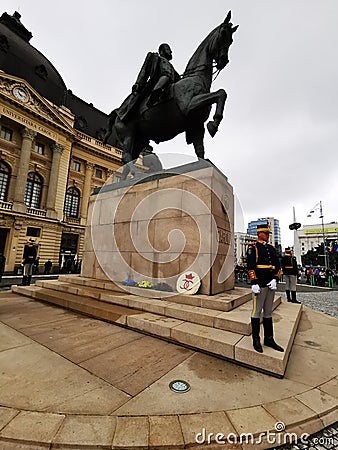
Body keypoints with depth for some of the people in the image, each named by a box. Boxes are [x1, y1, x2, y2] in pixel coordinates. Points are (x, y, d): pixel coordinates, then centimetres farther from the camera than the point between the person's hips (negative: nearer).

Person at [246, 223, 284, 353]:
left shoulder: (271, 248, 15)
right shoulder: (253, 247, -5)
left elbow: (278, 266, 13)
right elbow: (250, 266, -13)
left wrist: (275, 279, -2)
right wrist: (254, 283, -18)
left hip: (271, 285, 7)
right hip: (259, 285, -7)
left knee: (268, 313, 15)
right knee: (257, 312, 3)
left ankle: (269, 340, 27)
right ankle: (256, 340, 15)